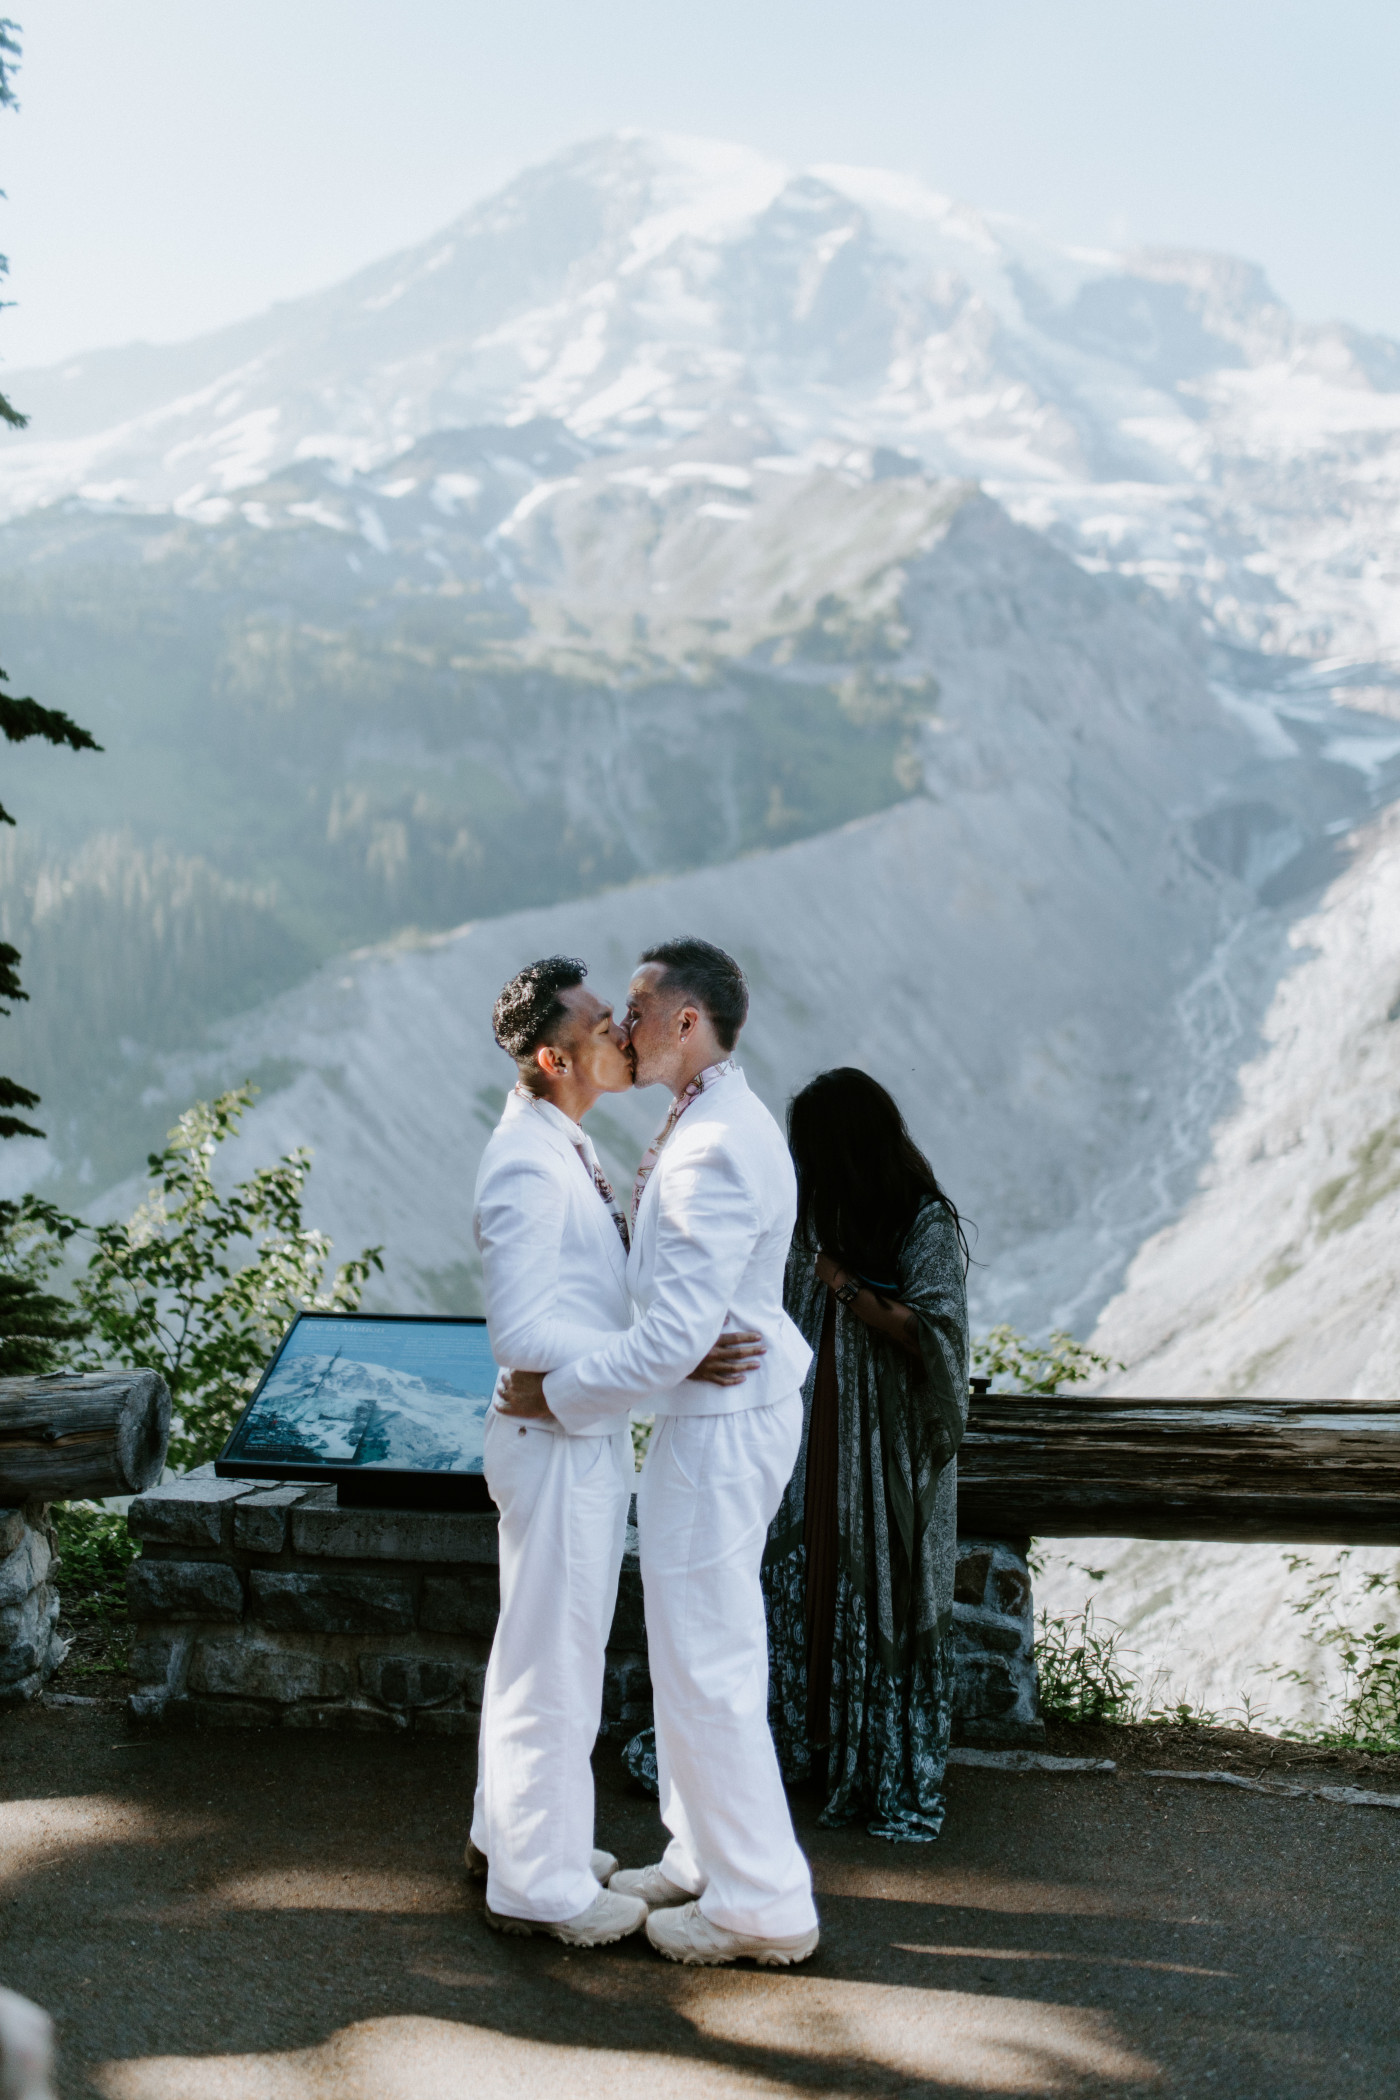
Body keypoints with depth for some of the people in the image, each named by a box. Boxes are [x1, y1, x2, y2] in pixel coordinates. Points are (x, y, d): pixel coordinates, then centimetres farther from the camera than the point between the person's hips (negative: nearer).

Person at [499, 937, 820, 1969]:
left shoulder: (713, 1151, -24)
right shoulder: (720, 1124, 10)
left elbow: (676, 1334, -27)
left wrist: (557, 1393, -18)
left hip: (717, 1425, -11)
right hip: (729, 1410, 11)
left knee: (705, 1661, -1)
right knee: (699, 1647, 19)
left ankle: (761, 1901, 9)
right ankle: (710, 1856, 32)